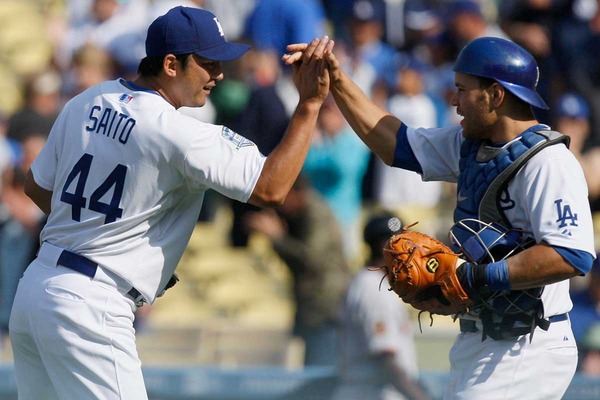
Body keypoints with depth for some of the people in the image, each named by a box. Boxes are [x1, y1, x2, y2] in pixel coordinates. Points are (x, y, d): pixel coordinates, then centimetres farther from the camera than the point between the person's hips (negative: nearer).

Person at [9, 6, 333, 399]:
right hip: (89, 308, -9)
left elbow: (37, 186, 19)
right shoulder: (177, 131, -17)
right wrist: (310, 104, -15)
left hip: (33, 289, 9)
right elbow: (271, 187, -19)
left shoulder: (87, 103, 8)